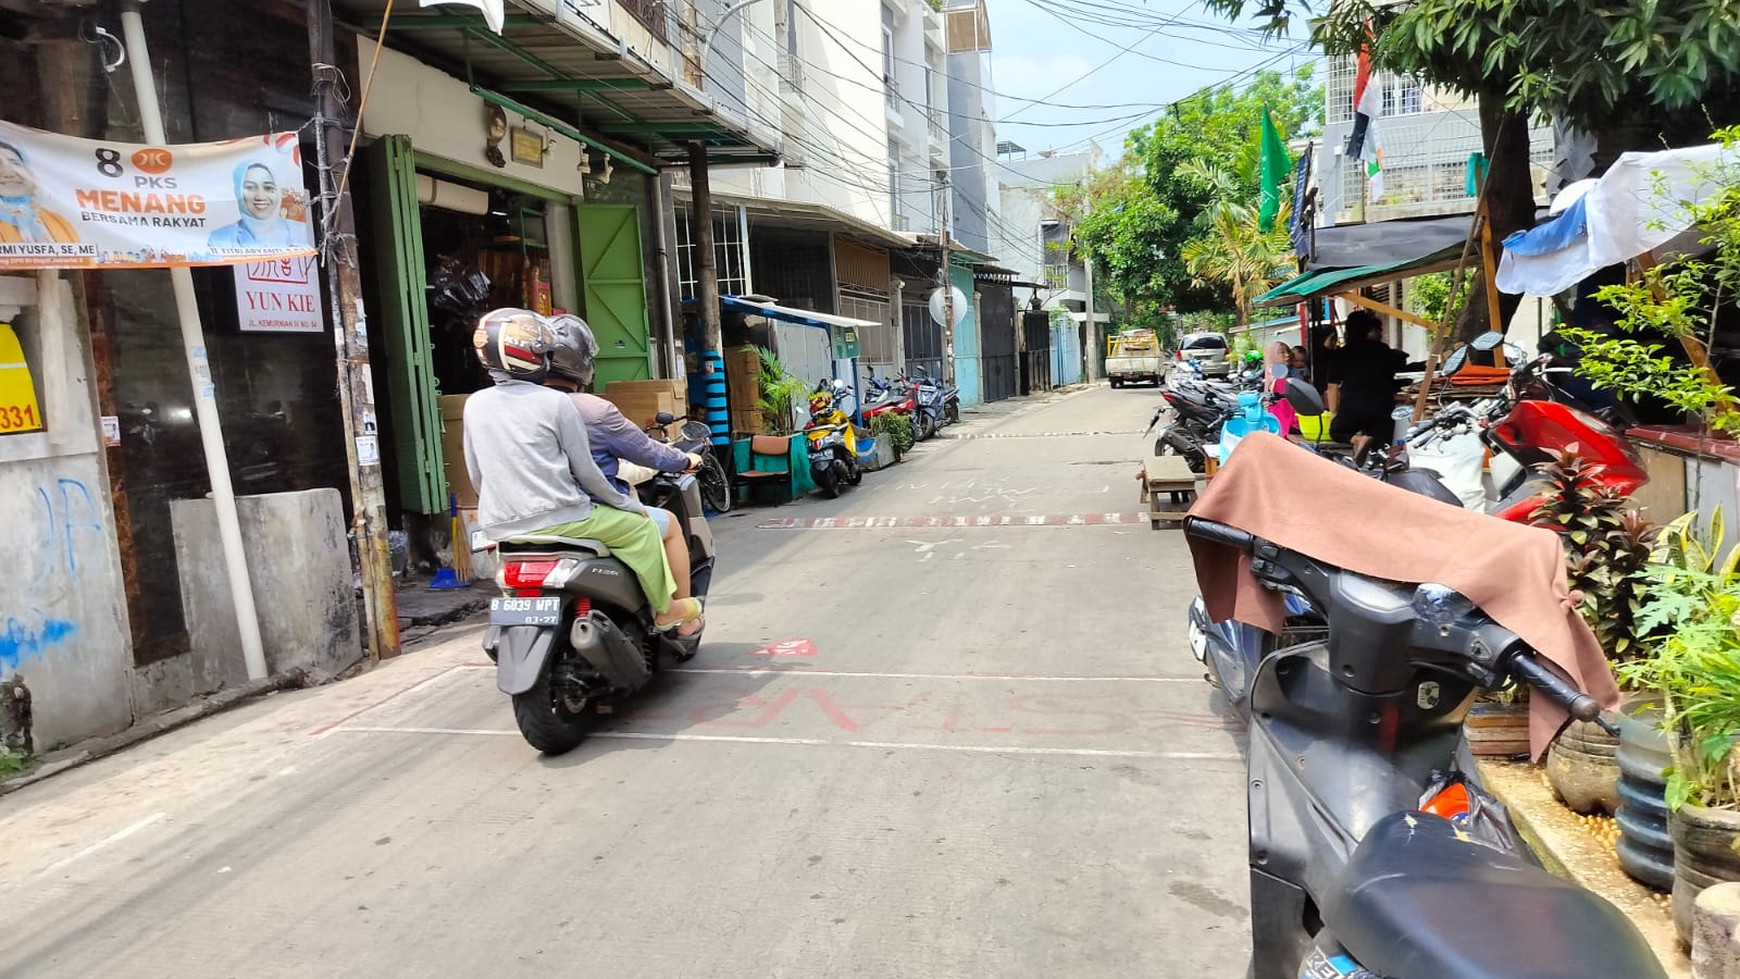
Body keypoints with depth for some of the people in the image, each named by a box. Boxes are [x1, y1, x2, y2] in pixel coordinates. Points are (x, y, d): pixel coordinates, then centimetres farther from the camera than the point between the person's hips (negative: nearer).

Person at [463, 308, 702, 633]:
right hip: (556, 519, -7)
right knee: (640, 526, 9)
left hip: (497, 528, 7)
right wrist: (629, 504, 7)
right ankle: (666, 608, 17)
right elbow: (585, 470, -6)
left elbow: (477, 475, 13)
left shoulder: (475, 404, 6)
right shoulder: (556, 402, -9)